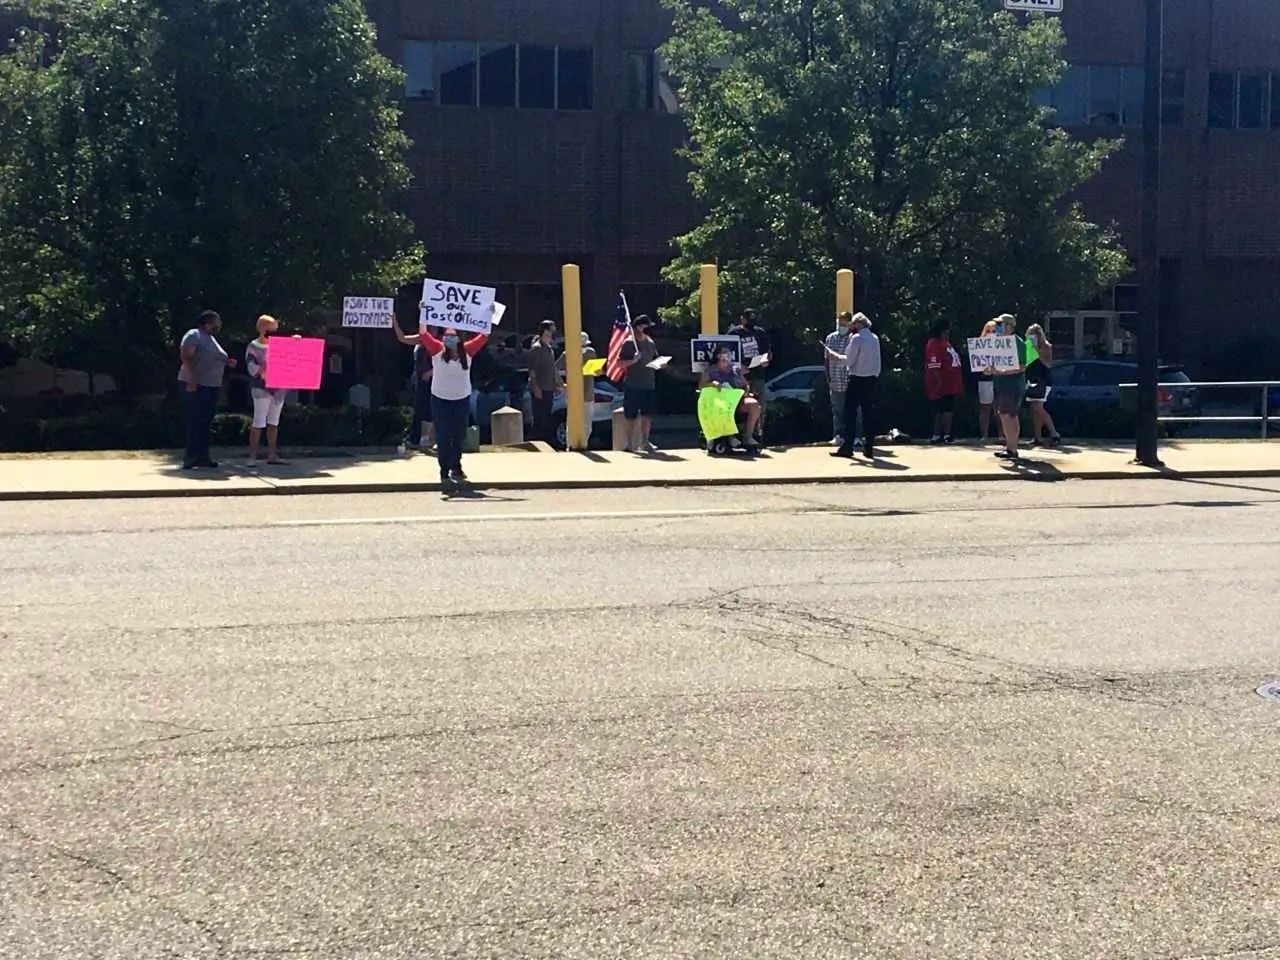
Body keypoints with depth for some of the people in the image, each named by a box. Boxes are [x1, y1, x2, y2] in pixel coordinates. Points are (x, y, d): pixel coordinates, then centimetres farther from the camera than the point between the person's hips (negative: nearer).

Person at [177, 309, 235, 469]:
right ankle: (190, 457, -9)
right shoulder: (193, 336, -8)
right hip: (196, 385, -9)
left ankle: (202, 456, 13)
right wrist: (191, 381, -24)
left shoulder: (211, 338, 20)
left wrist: (226, 362, 12)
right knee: (195, 421, -10)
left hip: (212, 386, 9)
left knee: (206, 422, 9)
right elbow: (186, 357, -17)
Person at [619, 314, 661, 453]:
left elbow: (655, 359, 21)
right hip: (632, 385, -5)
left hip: (649, 385, 5)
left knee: (647, 414, 5)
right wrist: (633, 360, -23)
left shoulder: (651, 343, 11)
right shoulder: (629, 343, -7)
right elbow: (621, 363, -8)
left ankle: (645, 441, 13)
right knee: (631, 416, 1)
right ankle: (629, 443, 11)